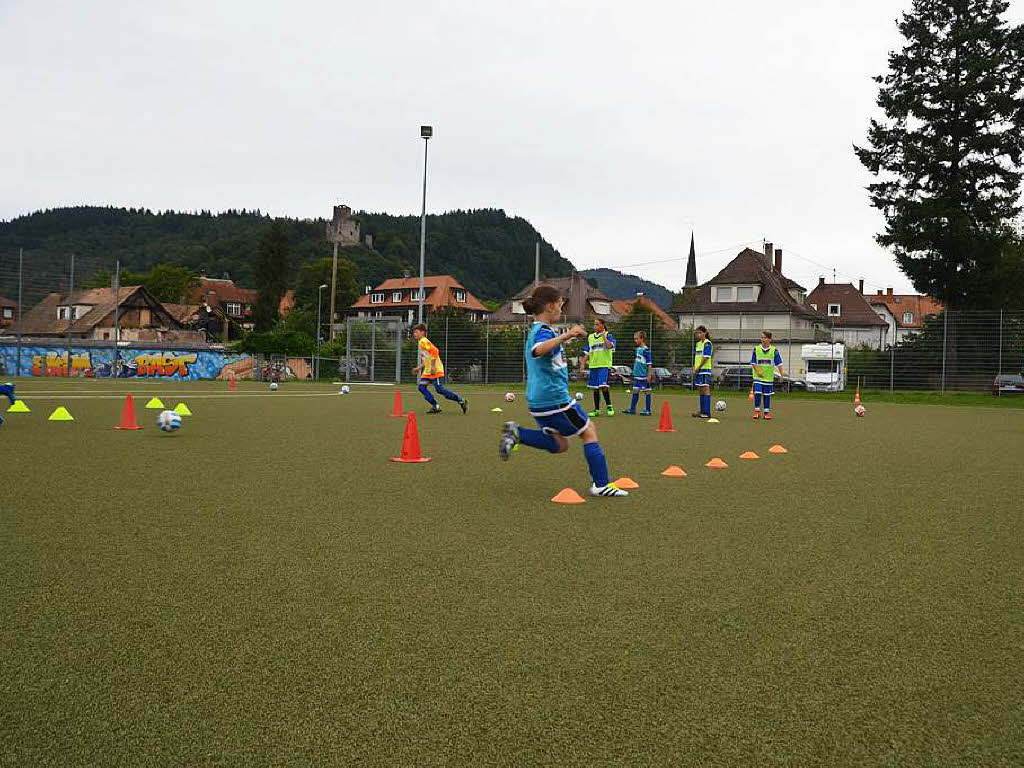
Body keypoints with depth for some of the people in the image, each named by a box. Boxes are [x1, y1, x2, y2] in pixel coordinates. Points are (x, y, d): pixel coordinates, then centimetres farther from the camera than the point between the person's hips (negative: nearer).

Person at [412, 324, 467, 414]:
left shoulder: (423, 341, -10)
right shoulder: (421, 342, 20)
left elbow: (435, 351, -23)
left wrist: (433, 366, -26)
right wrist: (419, 368, 24)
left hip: (435, 370, -10)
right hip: (427, 371, 10)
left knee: (439, 389, -14)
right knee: (422, 387, -1)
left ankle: (461, 401, -4)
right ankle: (435, 406, 0)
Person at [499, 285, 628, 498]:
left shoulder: (535, 330, 15)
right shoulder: (544, 331, -16)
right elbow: (537, 351, -41)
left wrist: (566, 337, 42)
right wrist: (565, 336, -47)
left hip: (537, 400, 10)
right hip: (555, 398, -10)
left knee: (559, 445, 15)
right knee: (589, 432, 5)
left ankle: (516, 433, -1)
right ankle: (601, 485, 5)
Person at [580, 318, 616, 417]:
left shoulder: (608, 336, -1)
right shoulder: (590, 337, 14)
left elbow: (609, 346, -21)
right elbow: (587, 353, 16)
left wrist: (603, 335, -17)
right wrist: (582, 365, 10)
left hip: (604, 365, -5)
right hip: (593, 365, 5)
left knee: (603, 386, -16)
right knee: (595, 388, 8)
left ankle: (609, 407, 1)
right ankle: (596, 410, 14)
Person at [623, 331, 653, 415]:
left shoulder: (646, 350, -13)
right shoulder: (637, 349, 12)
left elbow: (649, 364, -13)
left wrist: (649, 375, -15)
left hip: (644, 375, -8)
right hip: (637, 375, 8)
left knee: (646, 391, 0)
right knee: (635, 391, 11)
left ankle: (648, 410, 6)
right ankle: (632, 409, 18)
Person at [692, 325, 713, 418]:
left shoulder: (707, 343, -9)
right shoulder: (697, 344, 18)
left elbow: (706, 357, -16)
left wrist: (698, 368, -14)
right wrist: (694, 367, 9)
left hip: (705, 369, -9)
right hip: (698, 370, 9)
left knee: (706, 389, -9)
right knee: (701, 390, 11)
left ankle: (707, 412, -9)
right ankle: (701, 411, 16)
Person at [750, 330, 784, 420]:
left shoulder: (774, 350, 1)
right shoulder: (756, 349, 1)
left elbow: (779, 363, 3)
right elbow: (753, 362, 3)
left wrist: (781, 373, -7)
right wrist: (758, 371, -9)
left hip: (769, 377, 1)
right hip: (758, 377, -1)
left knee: (767, 395, 6)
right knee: (757, 393, -11)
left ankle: (767, 412, 14)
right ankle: (757, 411, 1)